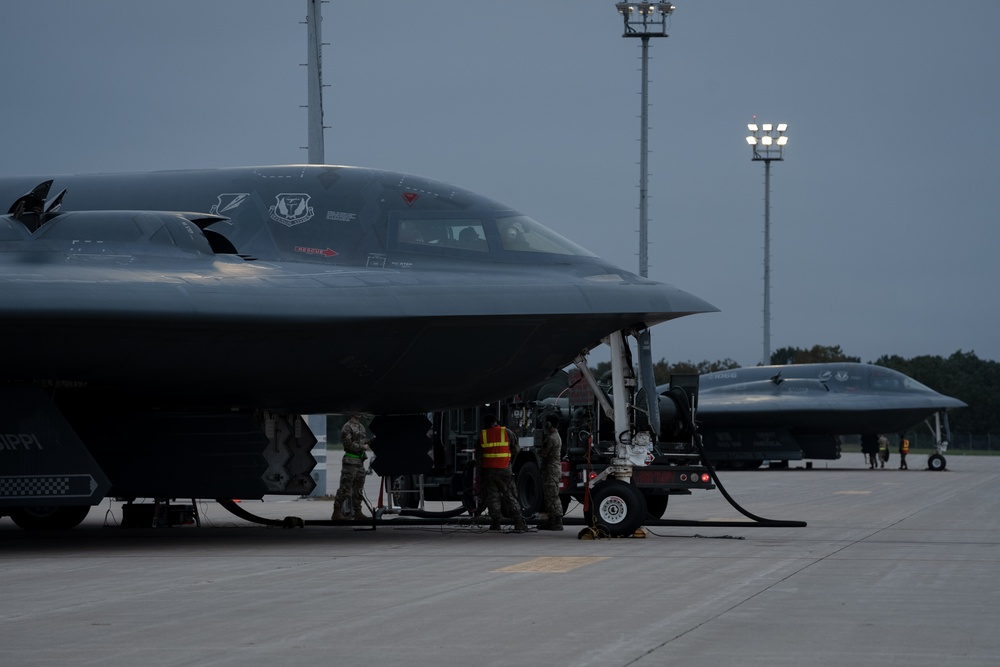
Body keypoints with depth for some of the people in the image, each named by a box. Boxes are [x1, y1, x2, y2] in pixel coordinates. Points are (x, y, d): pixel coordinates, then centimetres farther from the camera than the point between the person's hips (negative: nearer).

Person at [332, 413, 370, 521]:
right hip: (350, 461, -9)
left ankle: (358, 513, 17)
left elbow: (365, 441, 24)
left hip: (360, 462, 9)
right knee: (345, 488, -9)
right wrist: (362, 447, -13)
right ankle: (336, 513, -6)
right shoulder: (347, 427, -11)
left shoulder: (361, 427, 16)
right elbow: (348, 444, -19)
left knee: (358, 488, 11)